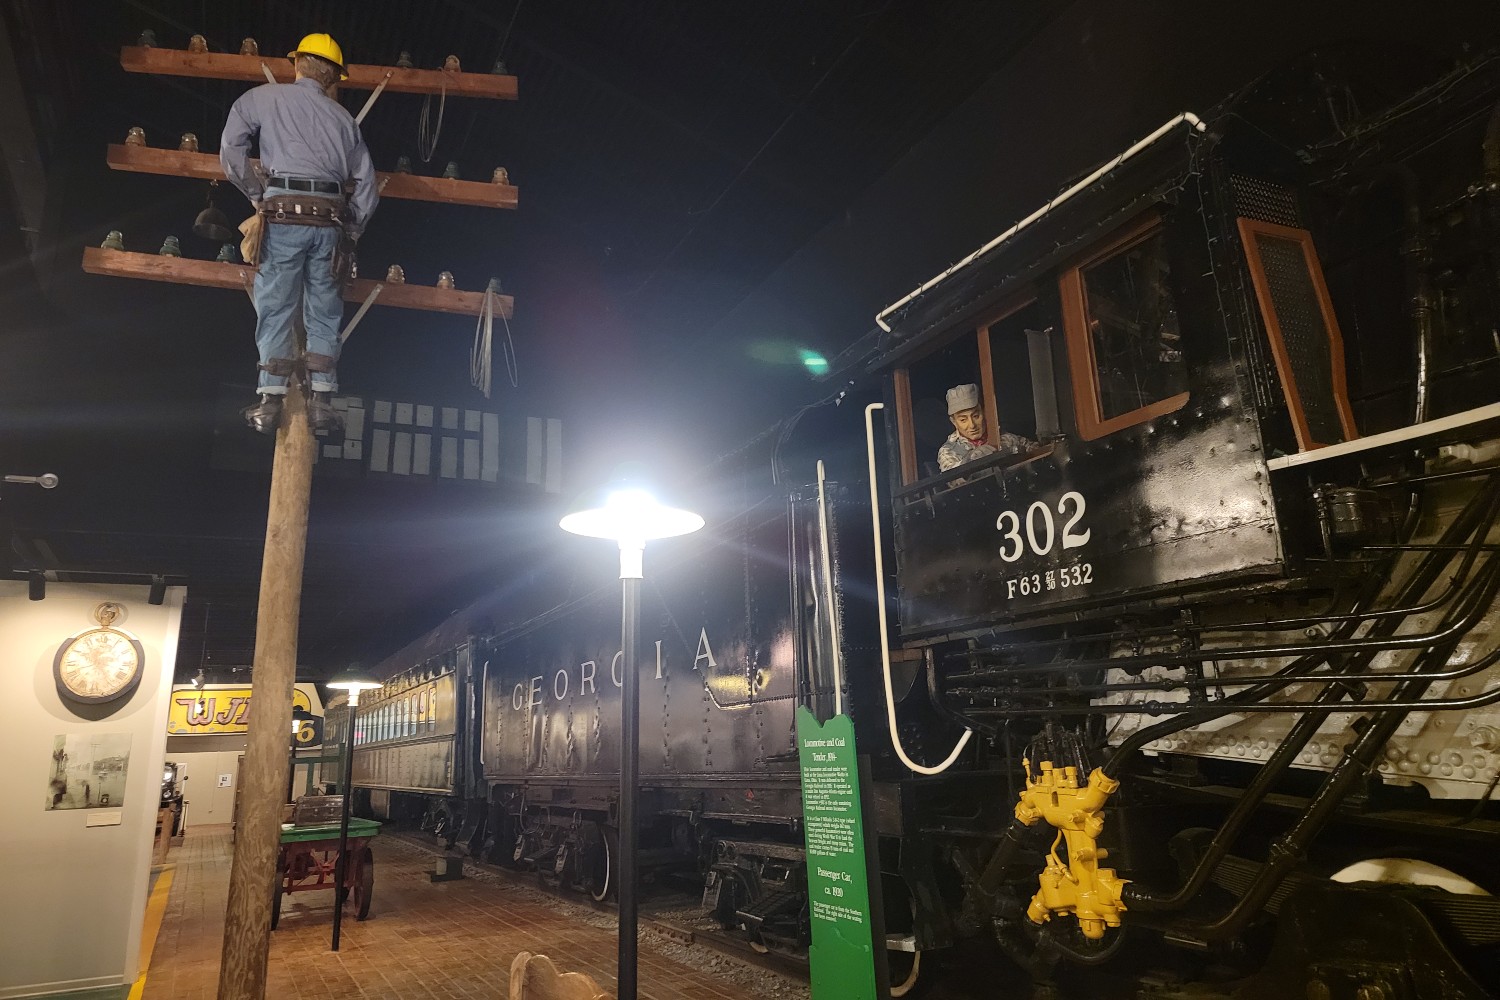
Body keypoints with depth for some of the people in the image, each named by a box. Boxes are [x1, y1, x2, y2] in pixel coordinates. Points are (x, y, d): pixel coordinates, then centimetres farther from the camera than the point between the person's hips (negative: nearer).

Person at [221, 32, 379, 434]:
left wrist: (255, 195, 13)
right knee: (324, 311, 7)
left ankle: (270, 402, -2)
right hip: (328, 217, 2)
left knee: (275, 307, 1)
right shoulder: (343, 117, 17)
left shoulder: (264, 97, 11)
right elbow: (367, 182, 13)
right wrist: (352, 229, 18)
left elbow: (231, 149, 3)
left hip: (284, 211, -2)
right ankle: (321, 401, 3)